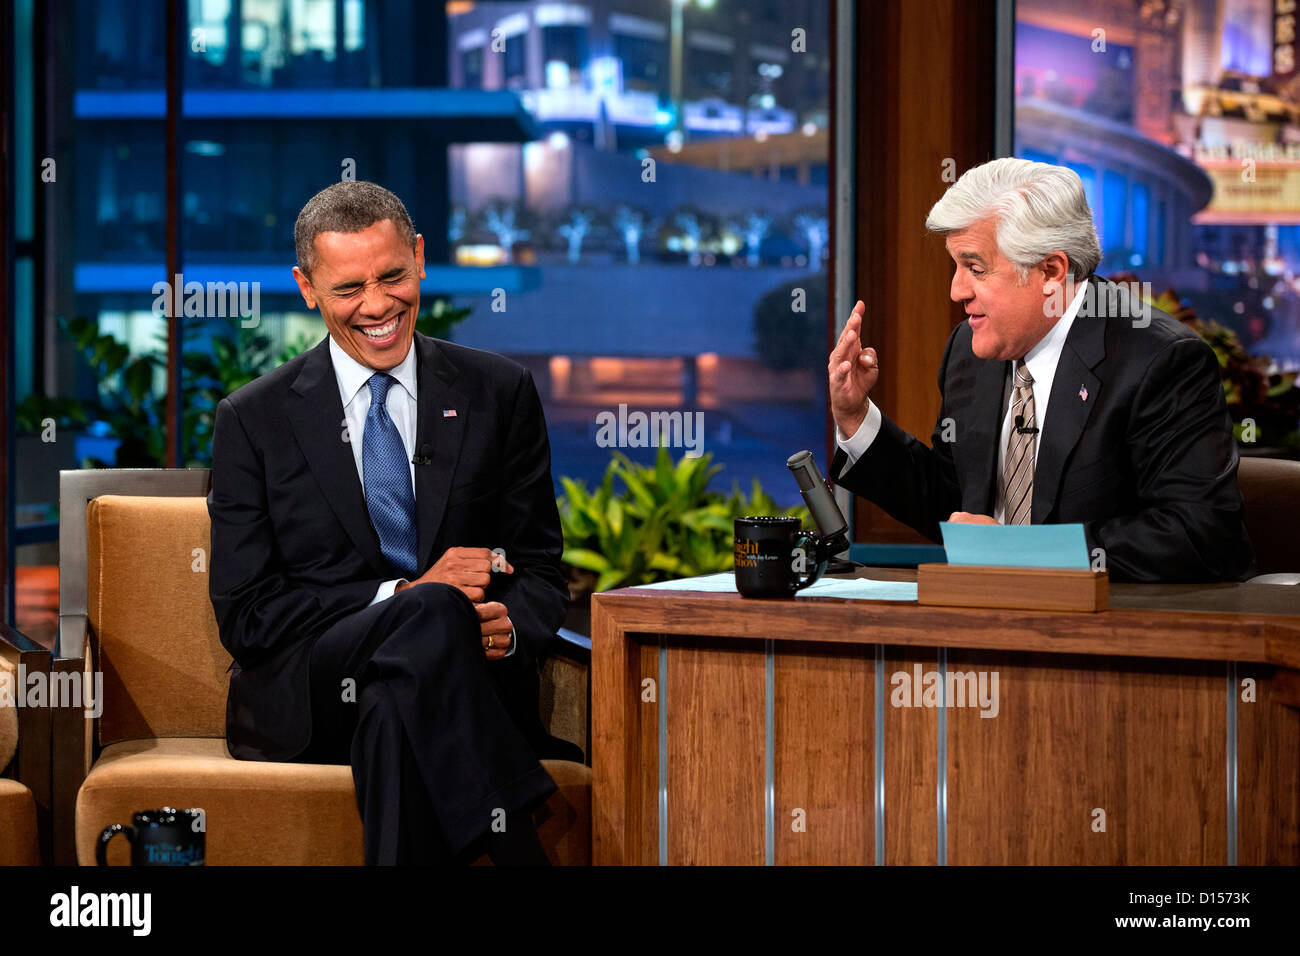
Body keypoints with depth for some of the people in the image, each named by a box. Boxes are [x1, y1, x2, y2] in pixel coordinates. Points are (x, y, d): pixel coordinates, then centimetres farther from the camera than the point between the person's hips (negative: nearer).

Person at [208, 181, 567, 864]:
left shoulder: (500, 393, 11)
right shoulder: (254, 420, 7)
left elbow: (539, 568, 12)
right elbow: (244, 616, 1)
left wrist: (510, 628, -14)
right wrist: (404, 596, -12)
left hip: (465, 683, 1)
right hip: (301, 701, -1)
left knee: (397, 708, -38)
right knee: (432, 614, -34)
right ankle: (516, 850, -37)